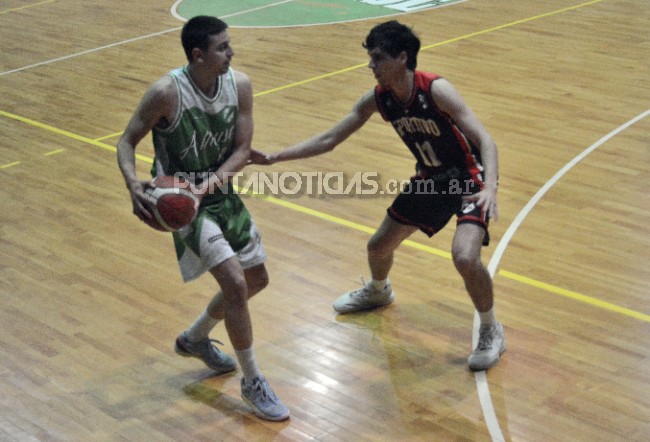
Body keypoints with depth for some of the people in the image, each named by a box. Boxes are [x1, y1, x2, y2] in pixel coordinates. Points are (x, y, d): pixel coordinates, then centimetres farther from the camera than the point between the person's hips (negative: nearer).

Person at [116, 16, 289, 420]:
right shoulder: (167, 92, -24)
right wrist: (133, 183, -32)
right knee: (236, 284, -17)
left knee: (256, 280, 17)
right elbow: (128, 141, -13)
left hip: (221, 194, 7)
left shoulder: (240, 85, -9)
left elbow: (242, 150, -7)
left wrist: (215, 178, -26)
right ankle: (253, 382, 2)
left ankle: (195, 339, 41)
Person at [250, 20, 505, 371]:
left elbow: (484, 139, -30)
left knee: (465, 257, -28)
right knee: (379, 245, 16)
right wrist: (274, 158, -9)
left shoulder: (436, 90, -28)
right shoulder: (377, 99, -9)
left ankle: (491, 332, -1)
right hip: (429, 179, 7)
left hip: (467, 179, -7)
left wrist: (490, 187, -47)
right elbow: (329, 139, -2)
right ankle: (378, 292, 54)